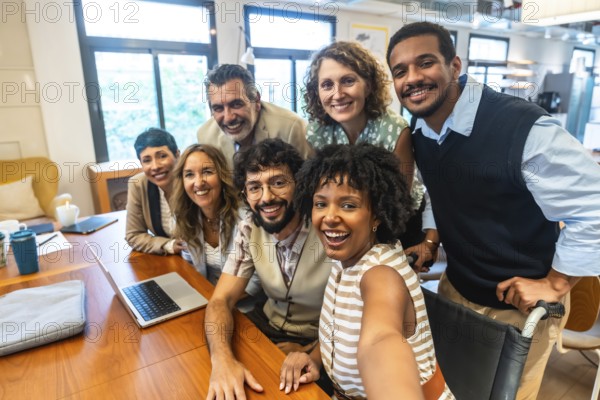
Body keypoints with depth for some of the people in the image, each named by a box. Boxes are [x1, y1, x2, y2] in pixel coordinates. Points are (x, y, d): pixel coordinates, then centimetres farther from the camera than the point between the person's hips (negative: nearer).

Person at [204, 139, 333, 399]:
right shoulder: (249, 230, -9)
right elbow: (221, 300, -11)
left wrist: (310, 353, -26)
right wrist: (222, 358, -29)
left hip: (320, 342, -3)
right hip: (269, 325, 4)